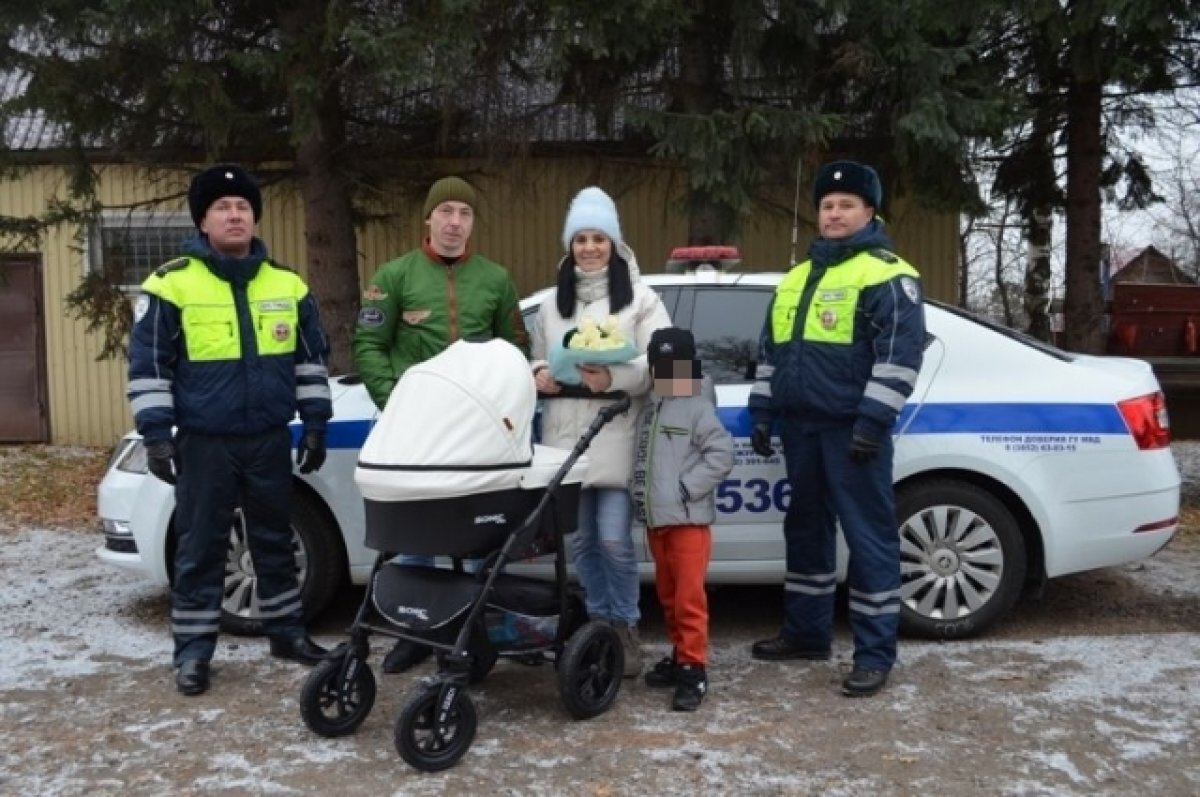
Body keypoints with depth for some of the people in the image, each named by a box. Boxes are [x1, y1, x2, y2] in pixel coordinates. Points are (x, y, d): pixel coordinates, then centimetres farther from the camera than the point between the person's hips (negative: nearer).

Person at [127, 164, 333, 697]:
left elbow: (312, 358, 12)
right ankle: (193, 650, 15)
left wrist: (315, 424, 7)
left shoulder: (288, 285, 6)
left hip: (270, 439, 3)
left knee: (275, 541, 14)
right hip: (204, 443, -3)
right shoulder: (171, 284, -5)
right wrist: (156, 434, -10)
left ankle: (287, 632, 28)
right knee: (200, 549, 4)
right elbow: (147, 364, -4)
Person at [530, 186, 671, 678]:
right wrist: (538, 375, -1)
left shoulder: (640, 299, 1)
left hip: (617, 439, -4)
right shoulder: (552, 305, 16)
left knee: (614, 539, -5)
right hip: (566, 438, 4)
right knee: (580, 539, 10)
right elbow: (538, 360, 23)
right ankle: (598, 623, 26)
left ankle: (626, 627, 14)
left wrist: (614, 377, -22)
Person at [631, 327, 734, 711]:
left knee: (689, 596, -6)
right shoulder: (649, 409, 15)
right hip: (656, 519, 8)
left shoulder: (698, 408, -7)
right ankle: (680, 656, 29)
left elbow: (721, 454, -15)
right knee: (668, 595, 16)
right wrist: (639, 492, 7)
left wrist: (687, 488, -17)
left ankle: (694, 668, 0)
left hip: (688, 519, -8)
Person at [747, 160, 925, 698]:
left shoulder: (887, 274, -5)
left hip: (852, 429, -8)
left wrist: (873, 421, -19)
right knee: (806, 530, 15)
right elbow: (770, 350, 22)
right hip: (800, 426, 8)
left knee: (869, 538, -3)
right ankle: (806, 633, 28)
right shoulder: (797, 277, 18)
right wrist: (763, 413, 16)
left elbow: (900, 353, -13)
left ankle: (875, 653, 5)